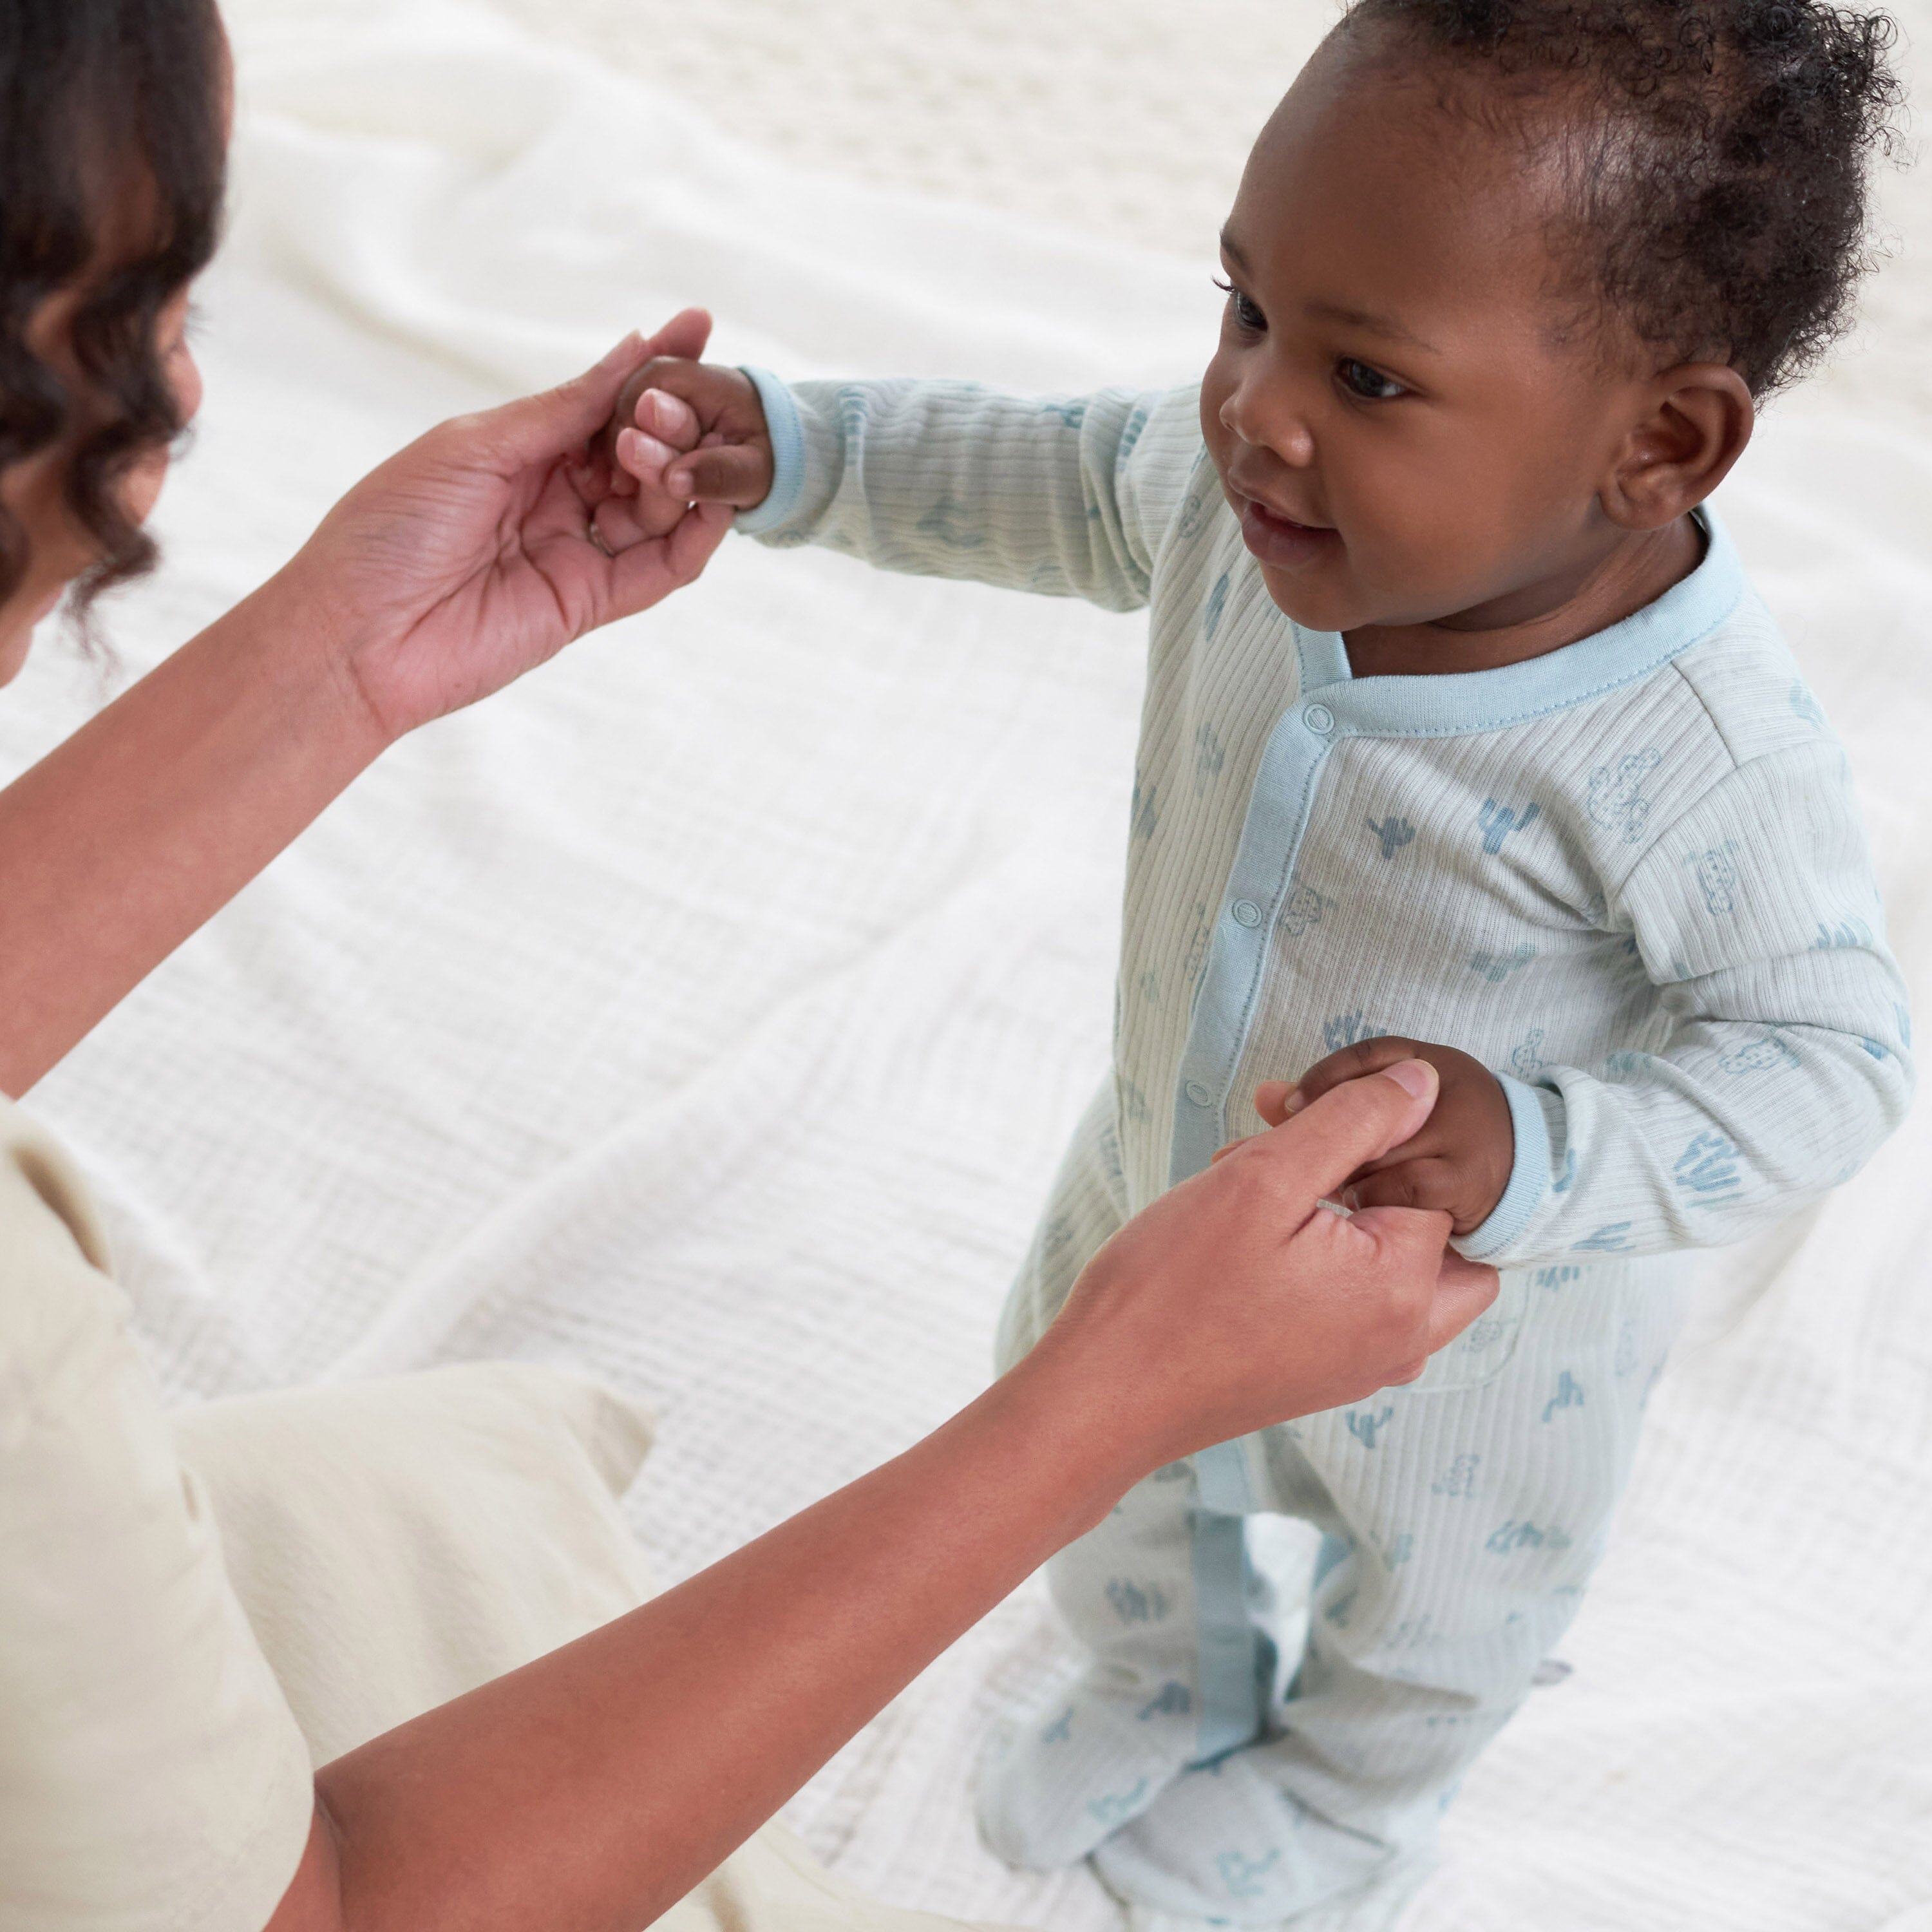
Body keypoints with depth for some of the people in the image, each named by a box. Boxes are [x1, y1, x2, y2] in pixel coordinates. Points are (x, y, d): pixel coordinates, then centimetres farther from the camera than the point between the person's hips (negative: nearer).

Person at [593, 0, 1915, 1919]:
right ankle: (1163, 1689, 67)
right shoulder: (1255, 492, -25)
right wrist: (784, 449, -16)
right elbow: (1072, 483, -5)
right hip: (1163, 1187, 5)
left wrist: (1543, 1161, -44)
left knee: (1432, 1608, 29)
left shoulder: (1710, 763, -40)